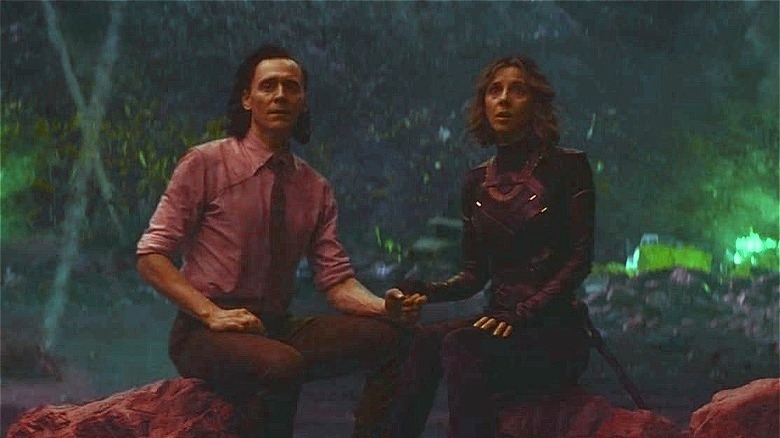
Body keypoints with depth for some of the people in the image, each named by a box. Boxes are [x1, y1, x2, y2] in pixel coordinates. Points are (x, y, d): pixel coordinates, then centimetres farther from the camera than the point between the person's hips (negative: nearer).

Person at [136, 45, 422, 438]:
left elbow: (336, 279, 6)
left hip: (278, 331, 5)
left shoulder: (316, 188, 11)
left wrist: (384, 306, -15)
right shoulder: (205, 163, -2)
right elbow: (151, 257, -6)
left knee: (385, 334, -18)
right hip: (205, 333, -5)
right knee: (283, 364, -36)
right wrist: (212, 313, -20)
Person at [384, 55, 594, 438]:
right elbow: (476, 273, 14)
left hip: (554, 330, -4)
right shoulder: (477, 182, 15)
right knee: (425, 340, -27)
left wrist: (523, 313, -19)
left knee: (461, 344, -32)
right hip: (500, 323, 4)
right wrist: (428, 291, -7)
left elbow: (580, 259, -7)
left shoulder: (567, 167, 0)